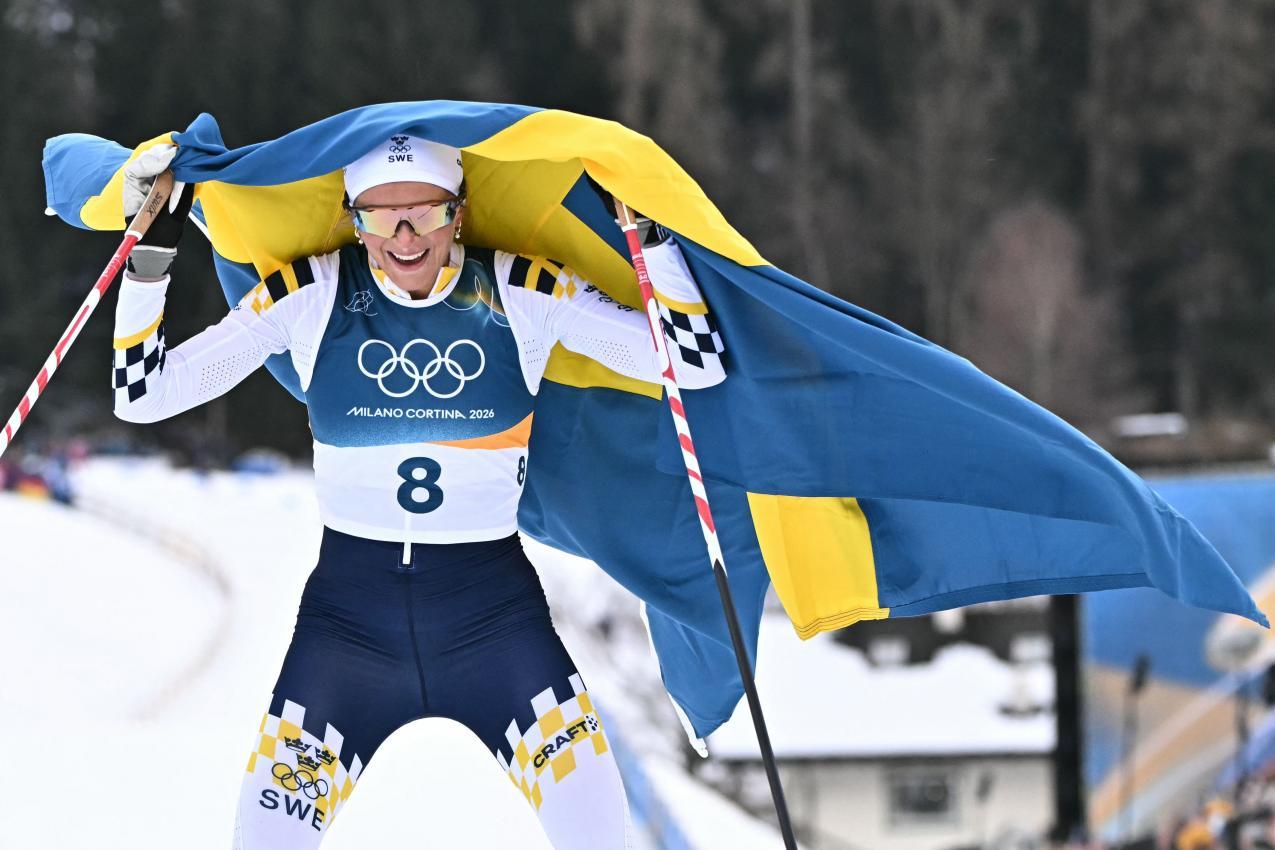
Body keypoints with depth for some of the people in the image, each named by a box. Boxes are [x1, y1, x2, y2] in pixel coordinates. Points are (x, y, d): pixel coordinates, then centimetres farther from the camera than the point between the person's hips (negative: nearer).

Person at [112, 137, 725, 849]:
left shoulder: (527, 295, -4)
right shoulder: (310, 297, -4)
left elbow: (700, 363, -4)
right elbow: (144, 395, 0)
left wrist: (652, 233, -12)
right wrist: (151, 258, -10)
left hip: (495, 609, 0)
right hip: (348, 610, 0)